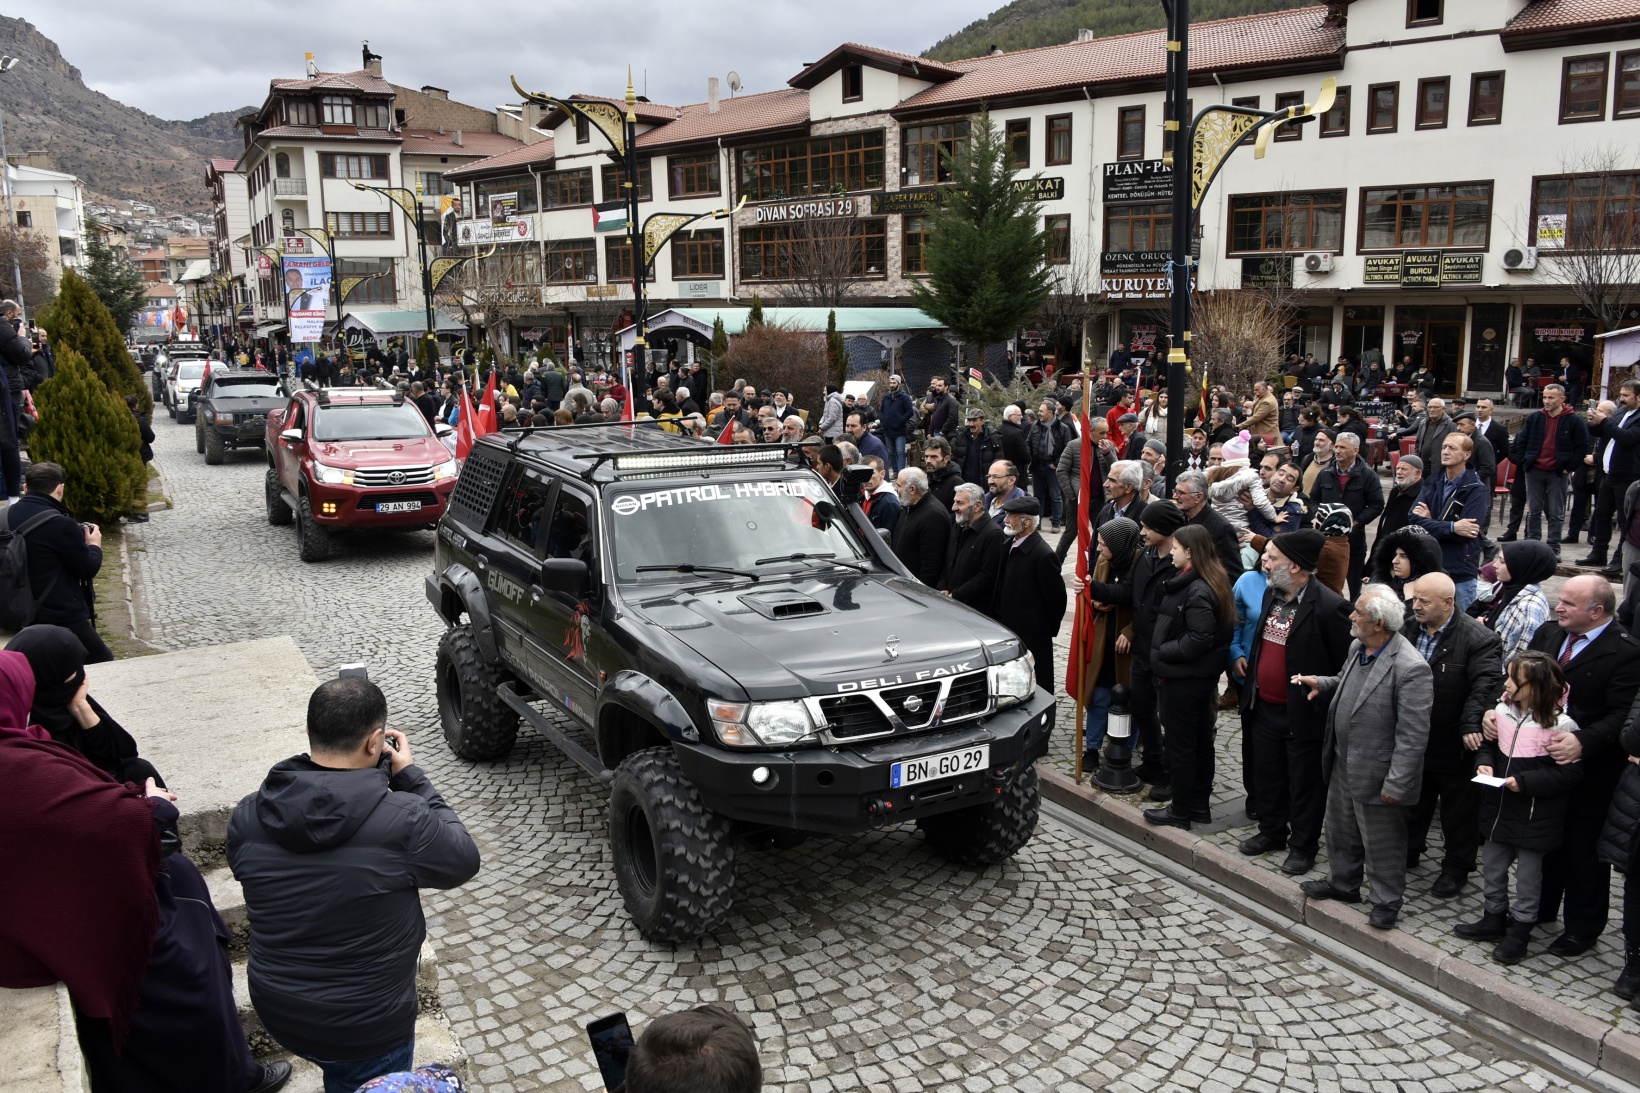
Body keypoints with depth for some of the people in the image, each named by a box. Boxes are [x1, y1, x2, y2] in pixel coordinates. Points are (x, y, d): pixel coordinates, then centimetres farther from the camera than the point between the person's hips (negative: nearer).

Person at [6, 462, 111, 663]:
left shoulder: (7, 516, 3)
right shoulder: (61, 524, -20)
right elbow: (88, 569, -9)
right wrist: (94, 546, 10)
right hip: (59, 617, -8)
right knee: (104, 662, 8)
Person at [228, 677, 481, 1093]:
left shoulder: (247, 816, -13)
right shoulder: (403, 820, -28)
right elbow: (463, 861, -10)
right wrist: (411, 778, -5)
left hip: (275, 1011, 5)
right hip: (365, 1028, -5)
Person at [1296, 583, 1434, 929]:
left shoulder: (1409, 667, -27)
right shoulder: (1357, 647, 0)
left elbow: (1412, 735, -24)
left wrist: (1395, 784, -23)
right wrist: (1322, 683, 3)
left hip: (1375, 773, -8)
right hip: (1343, 764, 9)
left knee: (1381, 843, 11)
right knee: (1340, 832, 25)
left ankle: (1386, 902, 31)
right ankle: (1343, 883, 46)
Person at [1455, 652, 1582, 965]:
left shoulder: (1560, 723, -20)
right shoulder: (1502, 711, -2)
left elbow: (1570, 772, -18)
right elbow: (1487, 743, 13)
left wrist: (1525, 781, -24)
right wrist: (1484, 763, -7)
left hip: (1534, 818, -6)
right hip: (1499, 808, 6)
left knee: (1527, 874, 10)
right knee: (1492, 865, 18)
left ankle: (1519, 929, 25)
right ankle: (1493, 919, 36)